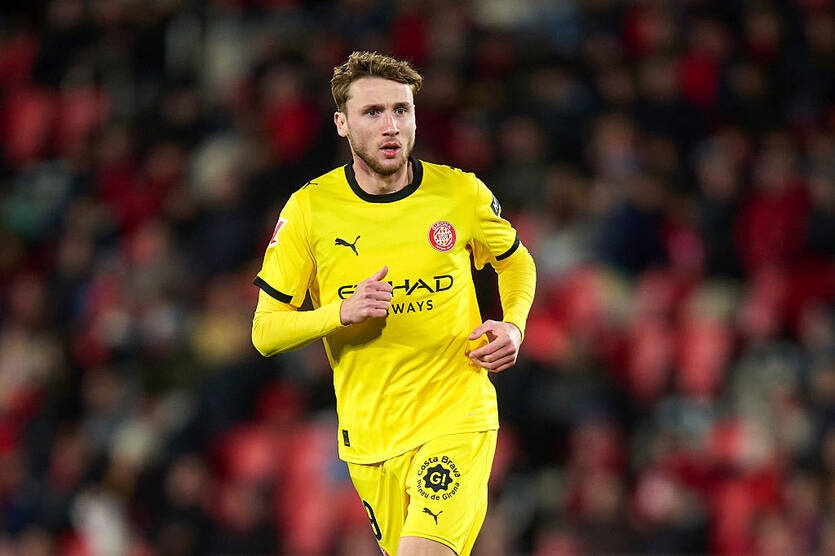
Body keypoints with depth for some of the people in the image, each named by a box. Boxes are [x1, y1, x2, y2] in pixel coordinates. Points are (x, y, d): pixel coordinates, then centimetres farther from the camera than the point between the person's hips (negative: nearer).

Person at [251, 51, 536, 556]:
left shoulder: (461, 193, -3)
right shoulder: (310, 208, -5)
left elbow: (517, 262, 18)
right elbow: (265, 332, -2)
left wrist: (513, 326, -2)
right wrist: (342, 313, -19)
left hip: (457, 418, -2)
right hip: (369, 434, 2)